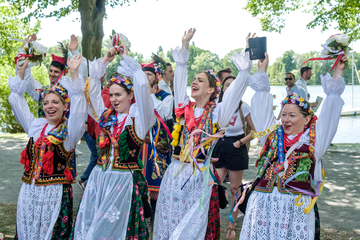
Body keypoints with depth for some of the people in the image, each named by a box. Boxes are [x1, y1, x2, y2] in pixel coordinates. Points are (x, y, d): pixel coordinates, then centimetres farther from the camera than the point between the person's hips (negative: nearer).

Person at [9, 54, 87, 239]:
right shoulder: (35, 126, 11)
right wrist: (21, 72, 9)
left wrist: (74, 73, -25)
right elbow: (16, 100, 15)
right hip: (29, 191, 5)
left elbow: (78, 106, -19)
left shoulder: (70, 130, -3)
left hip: (55, 193, -4)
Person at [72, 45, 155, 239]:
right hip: (99, 177, 5)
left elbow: (142, 87, -16)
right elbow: (91, 88, 14)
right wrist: (105, 61, 13)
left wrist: (127, 59, -5)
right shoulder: (106, 116, 10)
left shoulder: (138, 119, -4)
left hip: (123, 180, -5)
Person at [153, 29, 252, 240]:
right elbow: (179, 78, 6)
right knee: (168, 221, 9)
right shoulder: (184, 107, 6)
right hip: (175, 173, 4)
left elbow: (235, 90, -9)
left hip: (200, 176, -3)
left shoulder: (216, 113, -2)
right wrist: (185, 46, 5)